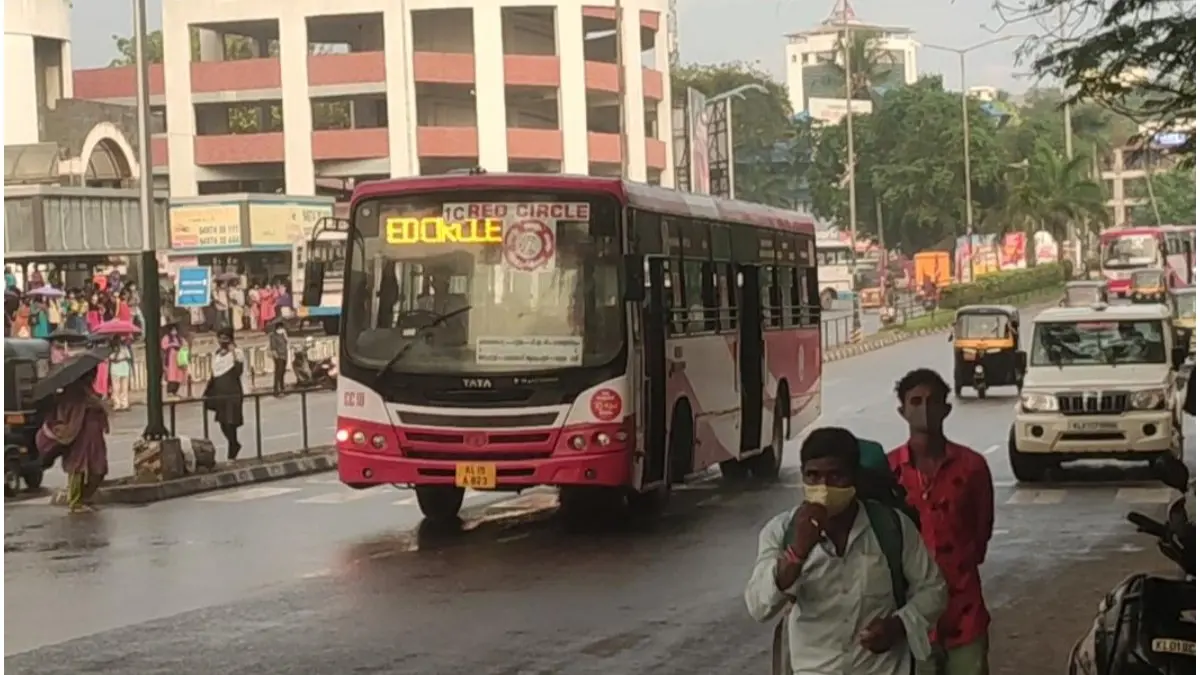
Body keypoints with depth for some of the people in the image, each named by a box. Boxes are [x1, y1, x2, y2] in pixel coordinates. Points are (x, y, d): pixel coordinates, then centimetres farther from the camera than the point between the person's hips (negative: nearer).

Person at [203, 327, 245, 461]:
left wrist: (234, 356, -27)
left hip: (232, 393, -6)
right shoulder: (217, 354, 11)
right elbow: (214, 376, 17)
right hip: (219, 393, 7)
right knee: (222, 422, 10)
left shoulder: (236, 353, -7)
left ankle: (231, 454, 2)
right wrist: (208, 392, 16)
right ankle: (235, 445, 31)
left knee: (230, 423, -6)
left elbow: (238, 372, -21)